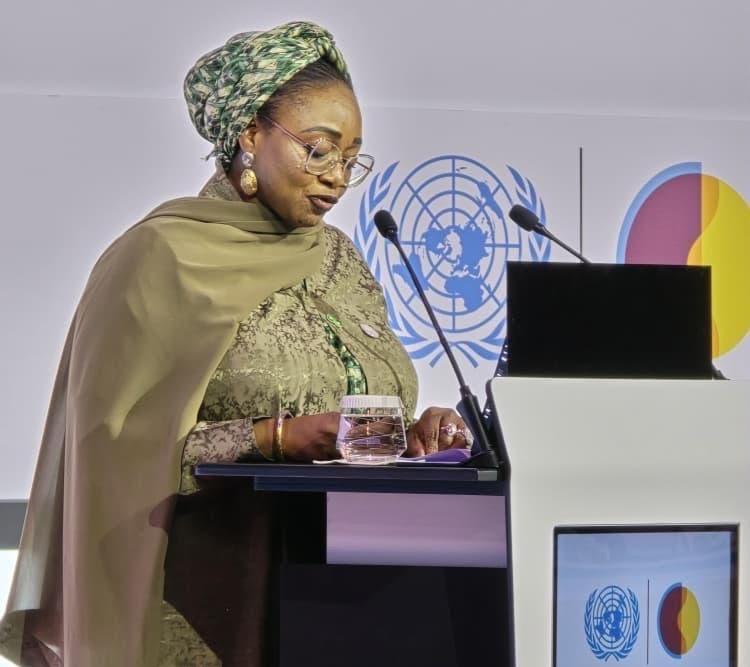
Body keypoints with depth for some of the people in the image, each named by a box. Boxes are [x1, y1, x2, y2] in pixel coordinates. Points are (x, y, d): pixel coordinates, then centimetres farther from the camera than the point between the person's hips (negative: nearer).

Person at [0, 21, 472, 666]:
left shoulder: (340, 259, 14)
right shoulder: (163, 256, -6)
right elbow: (119, 441, -12)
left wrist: (412, 435, -2)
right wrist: (276, 438, -19)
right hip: (217, 595, -5)